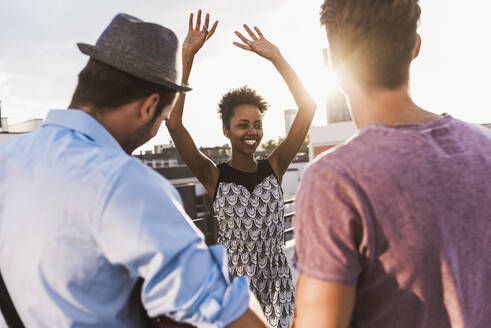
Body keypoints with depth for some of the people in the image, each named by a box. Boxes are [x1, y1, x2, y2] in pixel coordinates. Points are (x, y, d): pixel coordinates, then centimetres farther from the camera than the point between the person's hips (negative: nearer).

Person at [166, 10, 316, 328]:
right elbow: (174, 123, -19)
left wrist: (276, 57, -11)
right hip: (233, 280, -2)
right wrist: (187, 58, -22)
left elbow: (308, 108, -8)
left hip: (277, 279, 2)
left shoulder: (274, 168, -3)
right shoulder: (214, 176, -8)